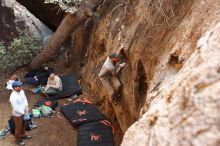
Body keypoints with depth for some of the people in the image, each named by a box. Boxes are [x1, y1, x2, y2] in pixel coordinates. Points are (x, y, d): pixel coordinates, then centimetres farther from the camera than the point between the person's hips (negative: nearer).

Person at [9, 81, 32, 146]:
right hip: (17, 114, -7)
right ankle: (18, 140, 37)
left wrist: (26, 106, -6)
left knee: (23, 125, 28)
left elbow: (24, 98, 7)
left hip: (23, 112, 7)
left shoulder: (21, 91, -11)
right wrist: (23, 112, -19)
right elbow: (15, 108, -29)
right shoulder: (13, 97, -35)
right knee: (18, 127, 14)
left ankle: (22, 135, 52)